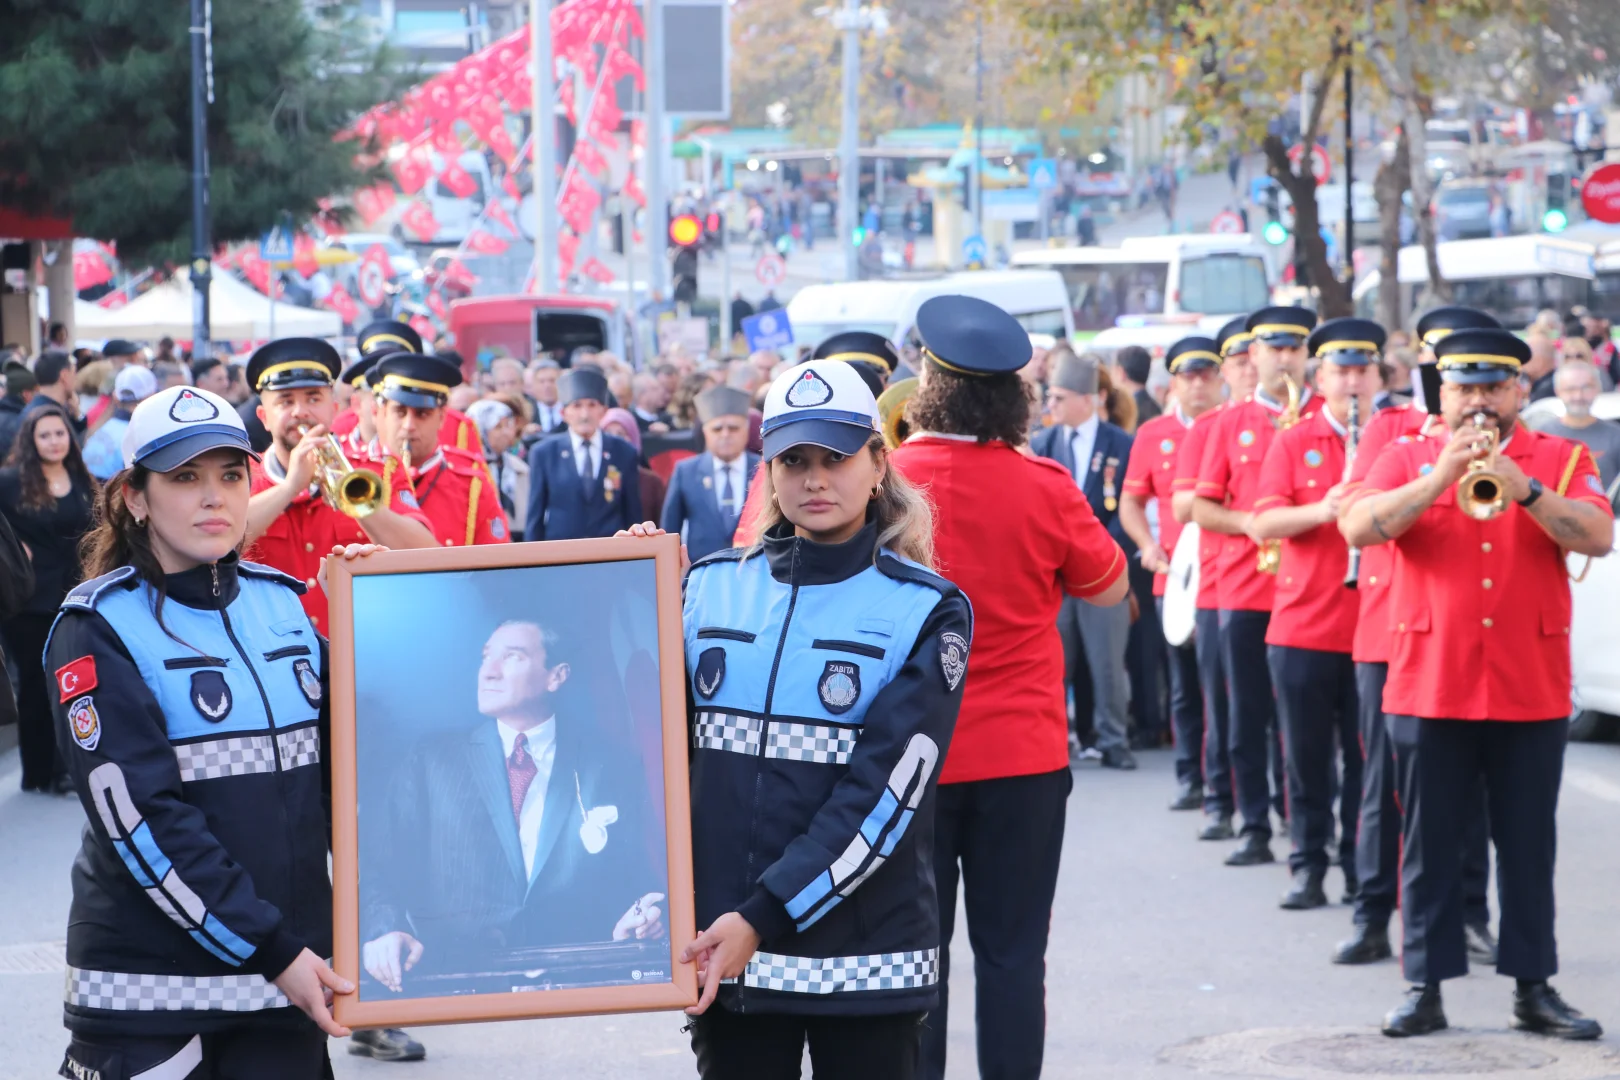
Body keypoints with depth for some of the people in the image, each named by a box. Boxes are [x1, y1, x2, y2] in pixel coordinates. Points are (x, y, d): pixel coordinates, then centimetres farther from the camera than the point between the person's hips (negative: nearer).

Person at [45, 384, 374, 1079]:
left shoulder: (281, 602, 10)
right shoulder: (97, 630, -7)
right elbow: (140, 817, -15)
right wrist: (269, 950, -18)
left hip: (290, 965, 5)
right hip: (149, 978, -5)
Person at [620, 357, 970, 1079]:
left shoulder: (927, 611, -4)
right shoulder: (712, 586, 8)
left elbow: (884, 794, -13)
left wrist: (766, 917, -20)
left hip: (864, 954, -3)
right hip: (722, 947, 3)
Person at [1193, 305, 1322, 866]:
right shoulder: (1231, 422, 9)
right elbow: (1202, 507, 8)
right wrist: (1249, 522, -10)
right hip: (1244, 587, 2)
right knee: (1247, 715, 3)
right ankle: (1255, 829, 9)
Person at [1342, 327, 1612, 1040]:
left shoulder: (1562, 459, 6)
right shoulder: (1408, 457, 6)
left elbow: (1599, 536, -11)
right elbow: (1358, 527, -11)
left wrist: (1524, 488, -22)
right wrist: (1440, 477, -19)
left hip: (1531, 690, 0)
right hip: (1429, 688, 0)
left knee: (1528, 845, 6)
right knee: (1429, 843, 4)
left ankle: (1534, 988, 13)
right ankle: (1425, 989, 11)